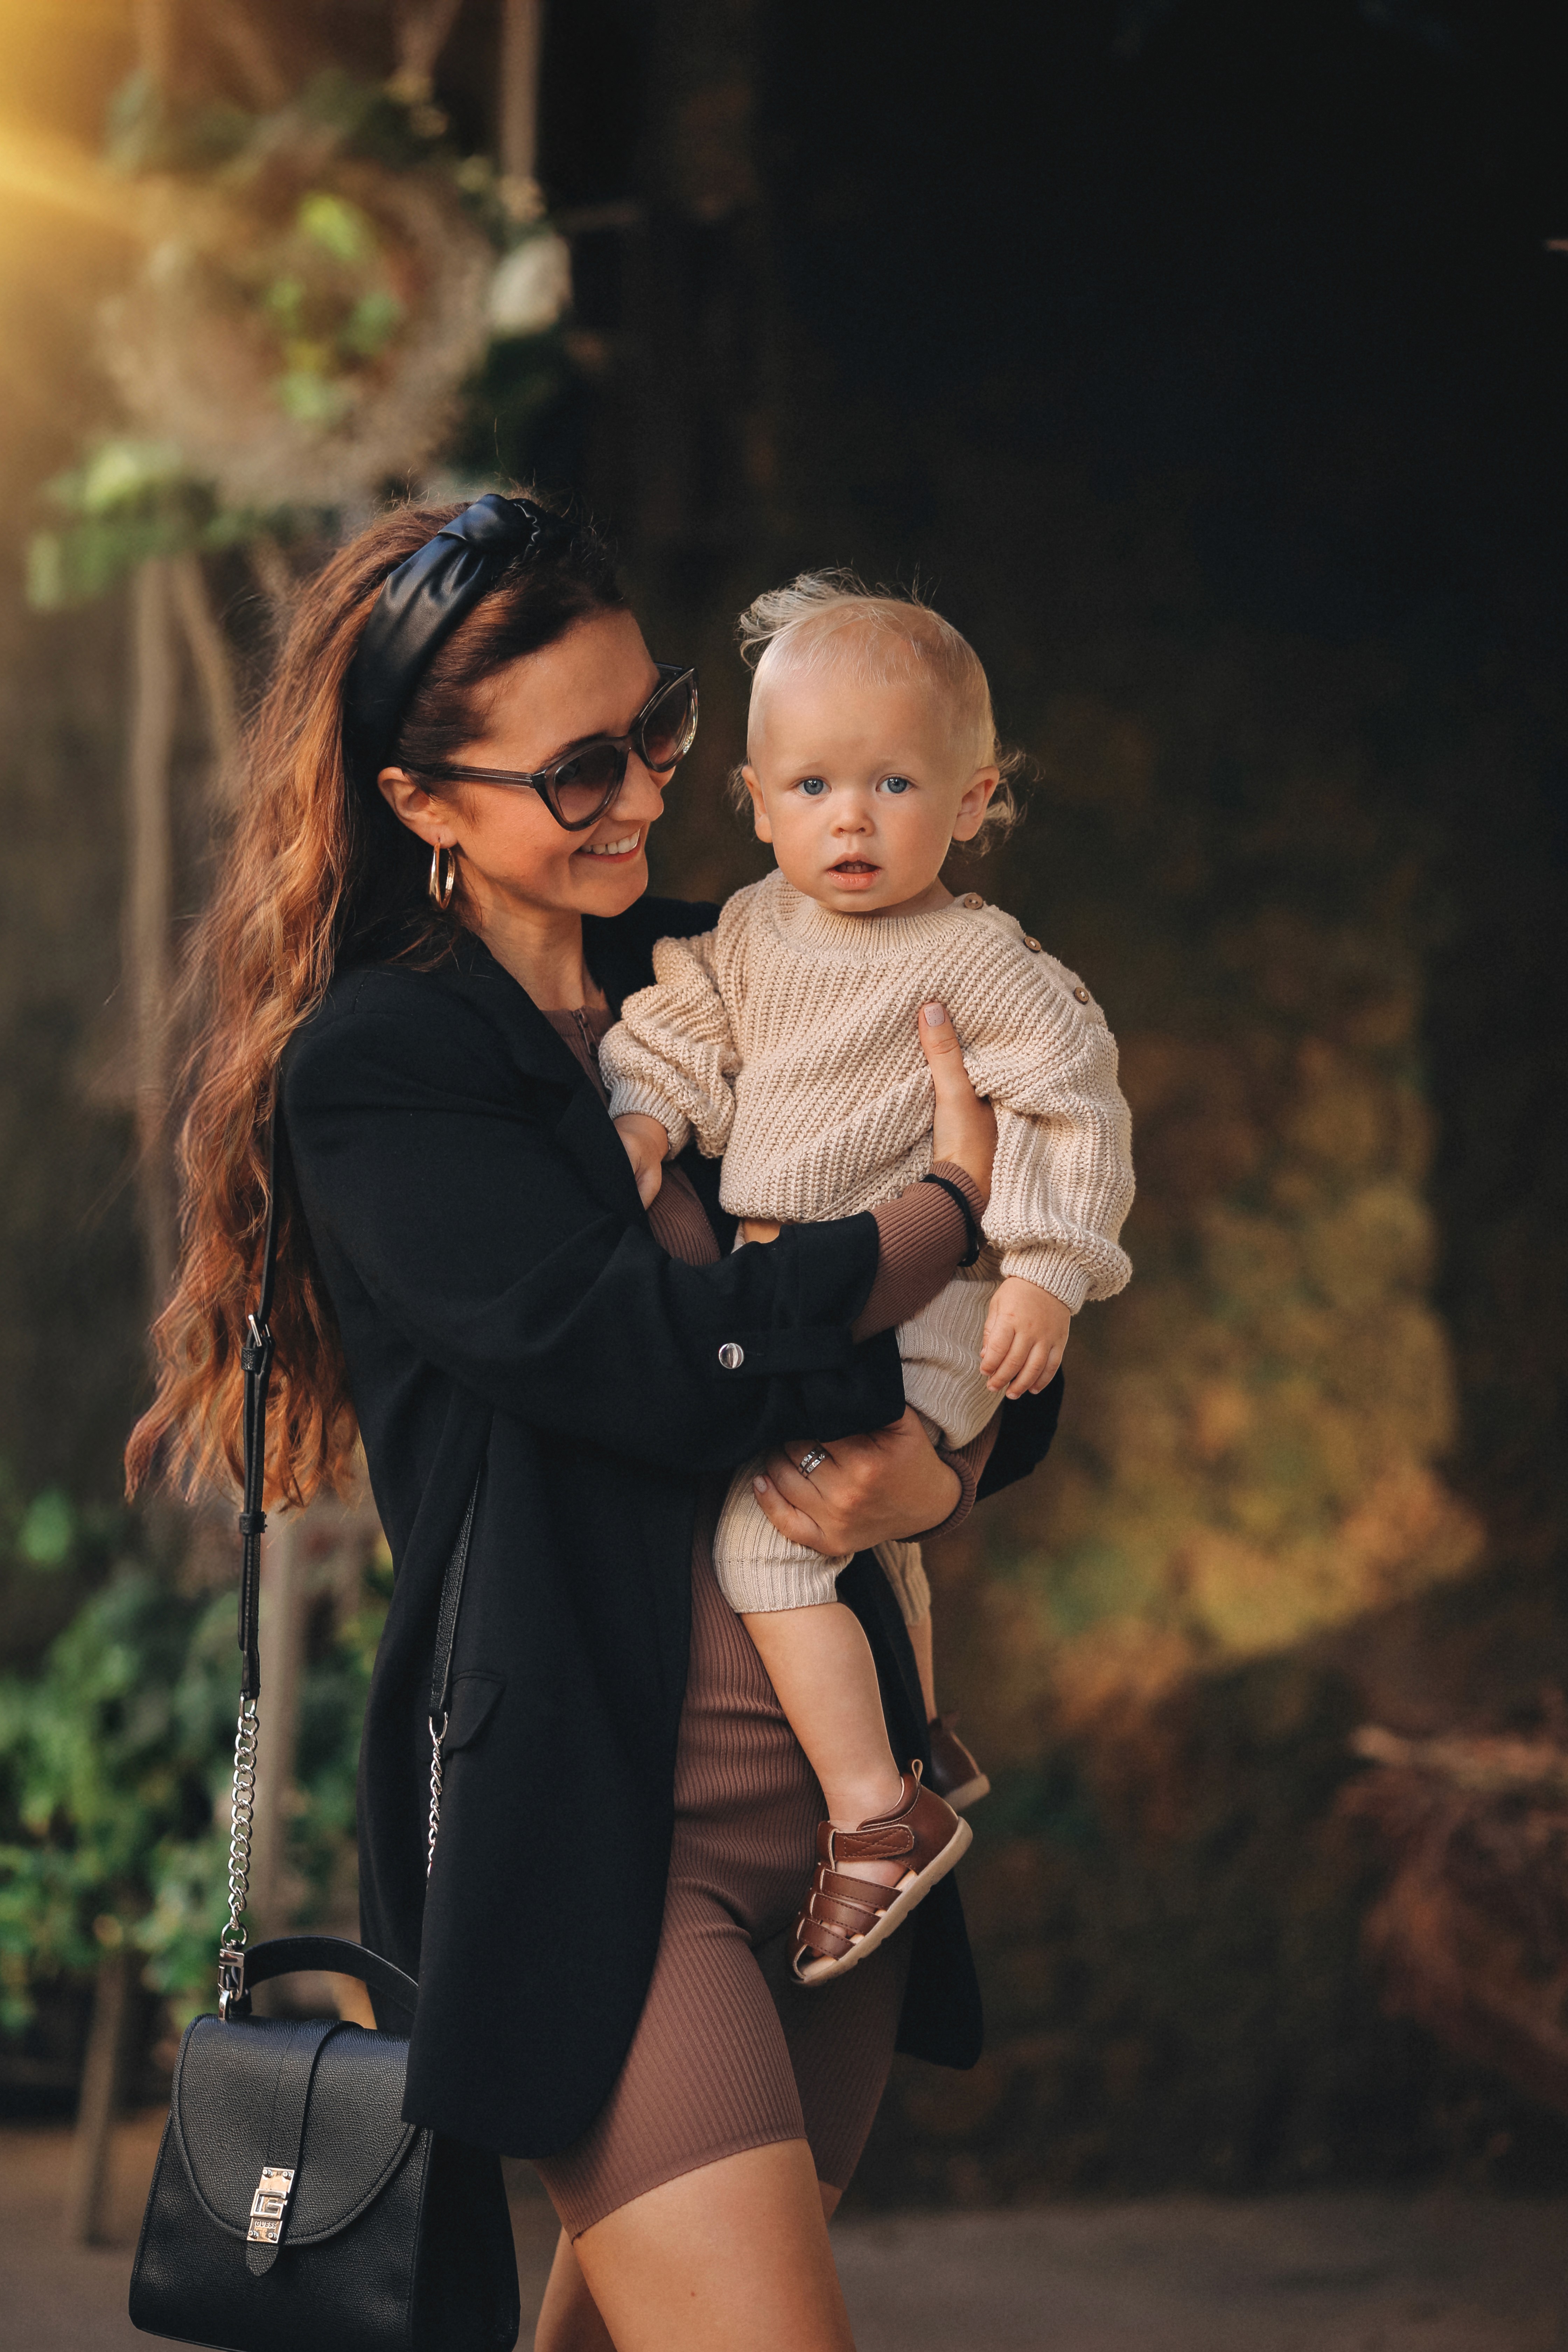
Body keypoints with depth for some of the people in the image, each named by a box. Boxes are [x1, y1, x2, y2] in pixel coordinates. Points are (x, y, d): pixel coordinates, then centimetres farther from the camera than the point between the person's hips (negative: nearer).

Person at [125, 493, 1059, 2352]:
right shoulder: (371, 1079, -7)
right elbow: (666, 1358, -20)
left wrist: (949, 1462, -8)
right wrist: (954, 1199, -9)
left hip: (830, 1776, 6)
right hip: (590, 1819, -6)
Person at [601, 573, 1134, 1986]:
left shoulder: (977, 960, -14)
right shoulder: (753, 931, 5)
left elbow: (1075, 1105, -14)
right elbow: (681, 1032, 15)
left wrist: (1046, 1274, -20)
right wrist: (645, 1122, -5)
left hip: (919, 1319, -9)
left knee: (769, 1528, -22)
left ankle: (875, 1820, -16)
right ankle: (920, 1744, 52)